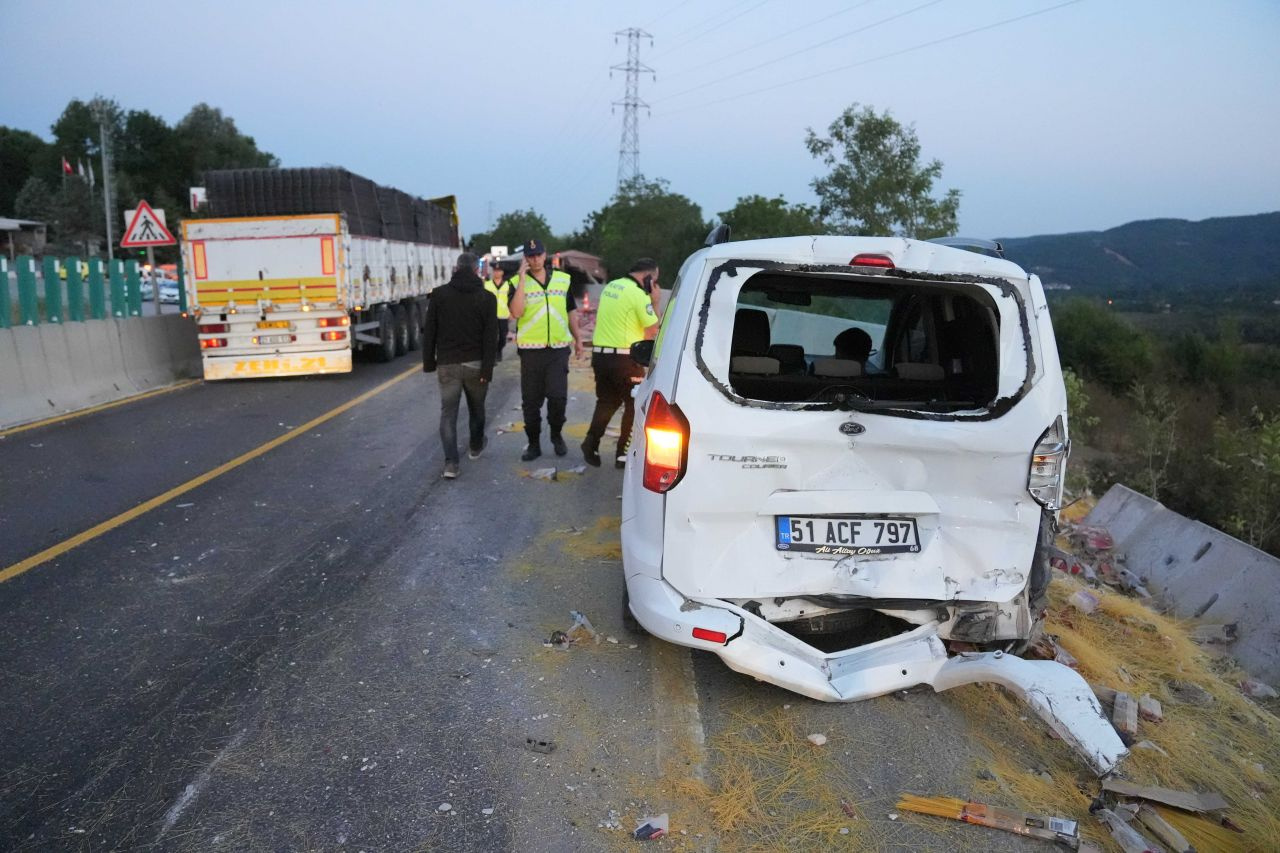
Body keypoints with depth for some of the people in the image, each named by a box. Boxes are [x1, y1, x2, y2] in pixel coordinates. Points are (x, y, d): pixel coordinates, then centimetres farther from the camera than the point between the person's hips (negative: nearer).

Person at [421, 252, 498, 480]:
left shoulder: (438, 294, 0)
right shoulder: (487, 297, -3)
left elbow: (429, 331, 2)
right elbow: (490, 336, -9)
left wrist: (428, 361, 9)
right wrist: (487, 368, -8)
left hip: (447, 363, 0)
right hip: (475, 363, 0)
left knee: (448, 413, 2)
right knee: (476, 408, 21)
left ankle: (451, 463, -8)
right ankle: (476, 446, 40)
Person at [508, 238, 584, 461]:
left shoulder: (563, 279, 8)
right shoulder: (517, 283, -1)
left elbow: (571, 311, 17)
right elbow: (516, 312, -17)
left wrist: (578, 338, 15)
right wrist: (522, 278, -17)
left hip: (558, 348, 1)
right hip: (530, 350, -1)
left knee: (558, 397, -6)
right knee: (531, 400, 6)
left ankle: (556, 435, 18)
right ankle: (534, 443, 19)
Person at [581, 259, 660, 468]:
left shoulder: (610, 286, 12)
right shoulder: (638, 294, -14)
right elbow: (653, 330, -12)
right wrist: (655, 302, -2)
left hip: (600, 354, 7)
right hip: (624, 358, -7)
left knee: (606, 402, 20)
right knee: (634, 406, 7)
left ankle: (591, 442, 7)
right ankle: (624, 454, 9)